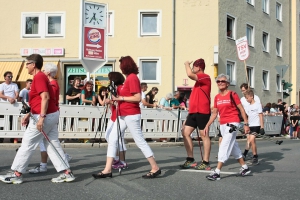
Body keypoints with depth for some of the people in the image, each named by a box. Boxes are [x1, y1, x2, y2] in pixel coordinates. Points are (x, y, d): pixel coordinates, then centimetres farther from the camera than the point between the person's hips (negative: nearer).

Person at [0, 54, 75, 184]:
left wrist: (41, 117, -28)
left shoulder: (39, 77, -13)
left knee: (27, 144, -1)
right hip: (51, 115, 10)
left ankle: (17, 174, 7)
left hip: (45, 116, -10)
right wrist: (28, 115, 22)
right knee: (53, 144, 9)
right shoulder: (40, 76, 18)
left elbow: (45, 97, -24)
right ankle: (67, 173, 8)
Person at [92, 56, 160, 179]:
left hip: (131, 115, -10)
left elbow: (137, 98, -21)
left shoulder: (132, 78, -14)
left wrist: (120, 98, -18)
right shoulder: (128, 78, 16)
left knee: (140, 141, -4)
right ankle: (107, 170, 6)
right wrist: (117, 96, 6)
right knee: (112, 139, 5)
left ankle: (155, 168, 5)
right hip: (123, 115, 10)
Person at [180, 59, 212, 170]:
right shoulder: (199, 79, 20)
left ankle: (206, 163, 2)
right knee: (185, 132, 5)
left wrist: (187, 64, -7)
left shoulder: (205, 77, -10)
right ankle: (190, 160, 10)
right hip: (194, 111, 9)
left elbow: (190, 74, -25)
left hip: (202, 111, -9)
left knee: (204, 135, -4)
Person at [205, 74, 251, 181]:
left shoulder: (232, 94, -7)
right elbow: (214, 113, 15)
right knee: (233, 147, 15)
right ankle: (245, 168, 29)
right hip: (222, 124, 7)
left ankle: (217, 172, -13)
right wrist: (207, 125, 9)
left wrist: (246, 124, -9)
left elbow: (242, 109, -5)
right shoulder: (217, 97, 10)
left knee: (224, 147, -12)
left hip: (232, 123, -7)